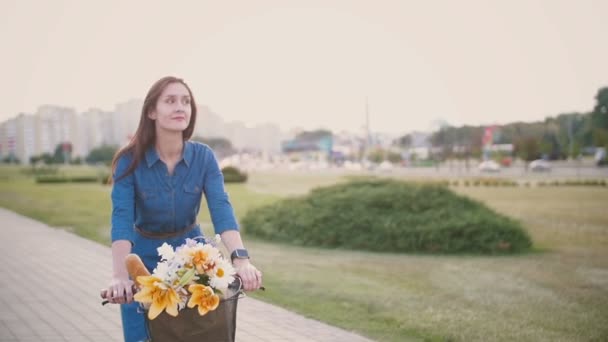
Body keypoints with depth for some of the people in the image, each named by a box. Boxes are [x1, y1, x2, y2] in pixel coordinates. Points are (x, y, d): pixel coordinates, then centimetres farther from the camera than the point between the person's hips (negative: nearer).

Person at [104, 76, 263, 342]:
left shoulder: (203, 157, -12)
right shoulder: (130, 160, -18)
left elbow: (221, 210, -24)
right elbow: (121, 219, -28)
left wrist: (240, 259, -41)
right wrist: (119, 276, -44)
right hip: (144, 260, -2)